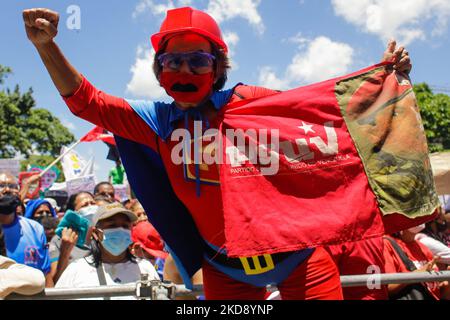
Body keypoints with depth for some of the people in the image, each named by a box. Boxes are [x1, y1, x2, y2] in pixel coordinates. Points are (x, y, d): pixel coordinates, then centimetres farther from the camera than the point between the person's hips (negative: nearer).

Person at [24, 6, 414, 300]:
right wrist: (47, 45, -4)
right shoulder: (158, 121, 0)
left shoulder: (248, 101, -8)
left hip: (298, 252, -2)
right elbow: (86, 102, 6)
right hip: (225, 269, 3)